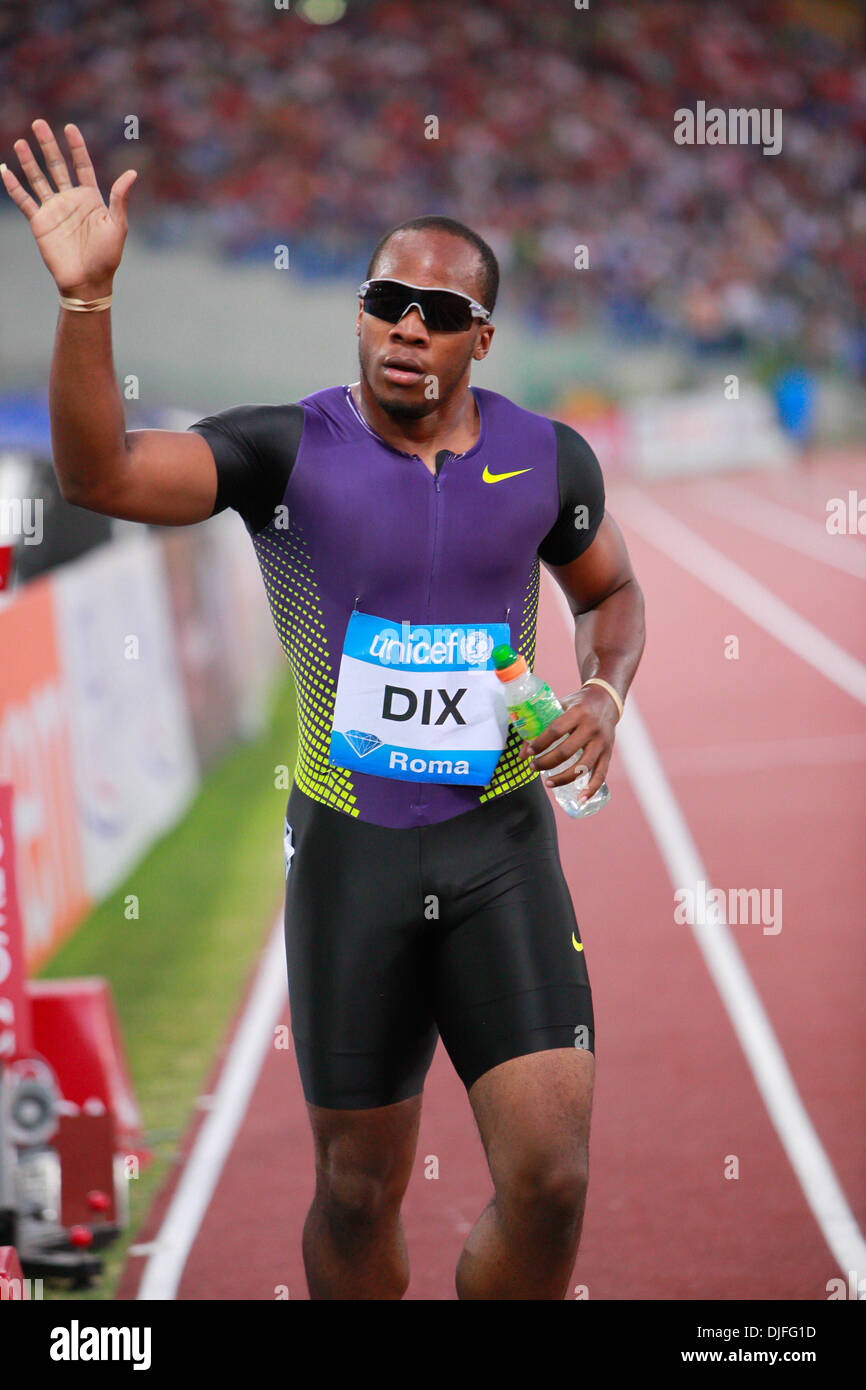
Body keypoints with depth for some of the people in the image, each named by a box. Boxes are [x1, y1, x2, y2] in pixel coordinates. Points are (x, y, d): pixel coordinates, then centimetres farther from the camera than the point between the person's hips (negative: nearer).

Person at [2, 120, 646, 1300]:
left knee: (551, 1182, -7)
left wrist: (606, 695, -1)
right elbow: (100, 474, -22)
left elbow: (611, 592, 20)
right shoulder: (288, 450, -7)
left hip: (502, 846, 1)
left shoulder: (548, 460, 1)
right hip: (348, 848, -1)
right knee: (359, 1193, 8)